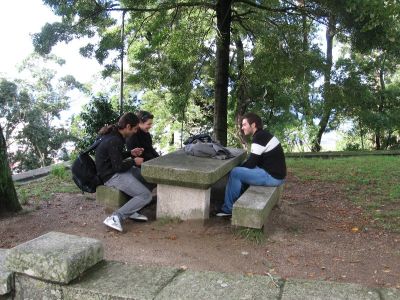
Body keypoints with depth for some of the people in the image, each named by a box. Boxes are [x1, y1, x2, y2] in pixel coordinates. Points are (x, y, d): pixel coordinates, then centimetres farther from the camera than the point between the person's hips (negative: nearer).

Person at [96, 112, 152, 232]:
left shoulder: (114, 134, 8)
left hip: (115, 171, 11)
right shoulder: (114, 141, -23)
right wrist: (134, 161, -6)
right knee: (146, 196, -15)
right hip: (112, 176, -11)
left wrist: (131, 153, 9)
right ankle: (115, 218, -17)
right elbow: (118, 167, -21)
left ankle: (131, 211, 9)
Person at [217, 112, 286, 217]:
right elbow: (255, 161, 18)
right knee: (242, 170, 21)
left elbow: (251, 163, -17)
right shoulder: (262, 135, 13)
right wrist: (240, 167, 8)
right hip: (275, 173, 10)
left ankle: (228, 208, 0)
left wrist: (239, 168, 0)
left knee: (235, 173, -10)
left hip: (272, 176, -10)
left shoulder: (259, 137, -18)